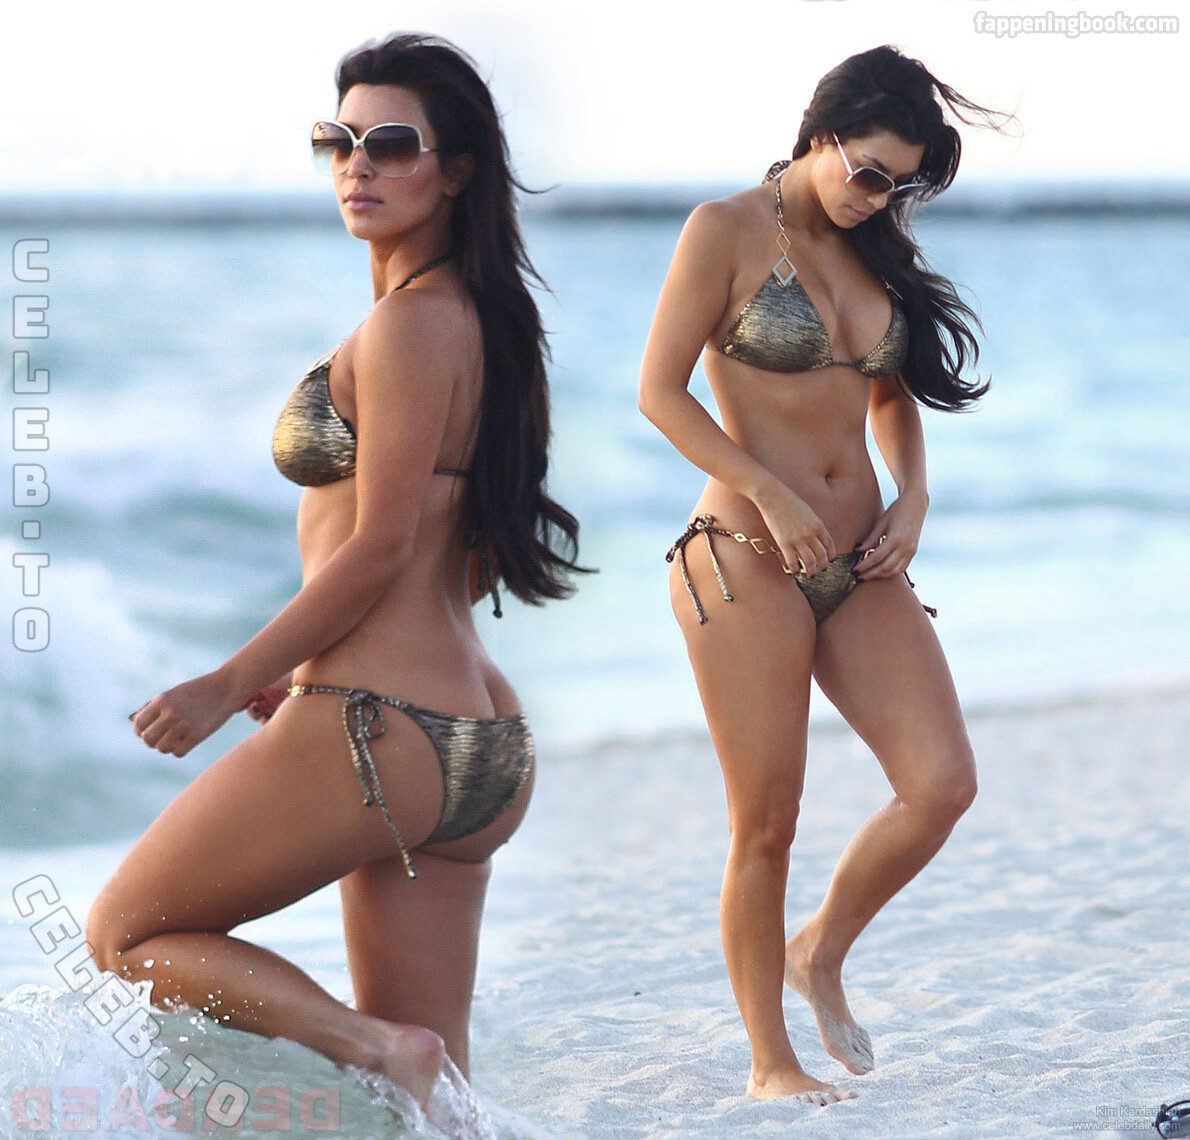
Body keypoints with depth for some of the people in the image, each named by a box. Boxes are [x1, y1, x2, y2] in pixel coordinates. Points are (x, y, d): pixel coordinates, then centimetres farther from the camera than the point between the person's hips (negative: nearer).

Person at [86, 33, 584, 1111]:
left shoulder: (406, 324, -13)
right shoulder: (483, 322, 15)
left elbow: (380, 547, -15)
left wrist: (230, 683, -8)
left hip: (373, 735, -9)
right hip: (480, 743, 9)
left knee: (127, 932, 7)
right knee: (432, 1087, 13)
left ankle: (375, 1044, -10)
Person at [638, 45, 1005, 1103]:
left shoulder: (877, 252, 14)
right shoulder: (728, 231, -5)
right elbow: (662, 391, -9)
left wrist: (912, 499, 6)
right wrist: (772, 494, -15)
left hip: (861, 564, 6)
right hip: (747, 562, -6)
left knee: (943, 783, -9)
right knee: (767, 825, -3)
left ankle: (821, 953, 16)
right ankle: (770, 1064, 10)